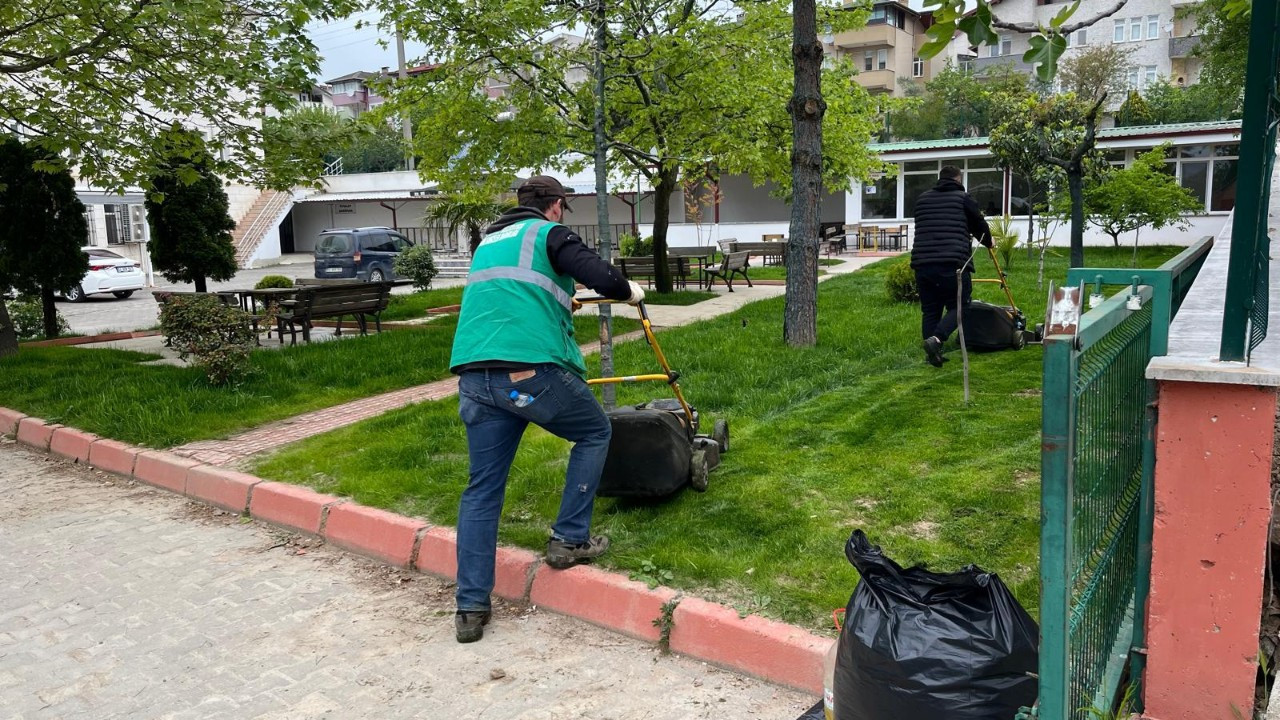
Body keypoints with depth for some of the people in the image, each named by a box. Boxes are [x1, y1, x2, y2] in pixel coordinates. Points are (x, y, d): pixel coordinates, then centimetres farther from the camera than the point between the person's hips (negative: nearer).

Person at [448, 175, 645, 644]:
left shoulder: (489, 241, 28)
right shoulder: (549, 234, 6)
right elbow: (601, 277, -7)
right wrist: (629, 291, 15)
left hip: (473, 373, 6)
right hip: (532, 369, -6)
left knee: (482, 488, 10)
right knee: (595, 433, 19)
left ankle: (471, 608, 9)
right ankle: (569, 541, 18)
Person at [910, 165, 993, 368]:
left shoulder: (922, 199, 18)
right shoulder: (962, 198, 5)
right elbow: (979, 225, 13)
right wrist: (988, 242, 35)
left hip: (922, 263, 5)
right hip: (952, 263, -5)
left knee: (929, 311, 11)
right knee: (958, 306, 3)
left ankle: (932, 354, 10)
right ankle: (936, 338, -20)